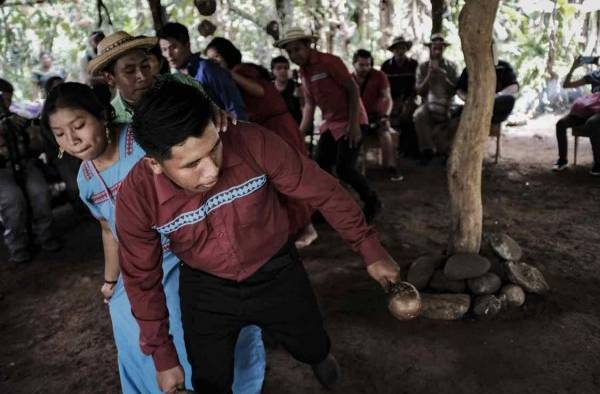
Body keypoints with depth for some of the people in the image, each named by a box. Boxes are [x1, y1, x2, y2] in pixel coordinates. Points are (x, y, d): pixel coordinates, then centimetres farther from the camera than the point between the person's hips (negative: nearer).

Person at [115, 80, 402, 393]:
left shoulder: (252, 143, -32)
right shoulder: (136, 197, -26)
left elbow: (322, 190, -17)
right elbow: (141, 279, -9)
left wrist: (370, 249, -7)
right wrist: (162, 355, -2)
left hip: (276, 273, 0)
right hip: (205, 288, 0)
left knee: (313, 349, 24)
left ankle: (319, 358, 63)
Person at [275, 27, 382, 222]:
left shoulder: (329, 61, -16)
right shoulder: (303, 72, 8)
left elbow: (353, 89, -17)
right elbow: (310, 104, 12)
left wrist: (353, 124, -22)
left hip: (350, 121, -8)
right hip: (331, 123, 8)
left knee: (344, 168, -10)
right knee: (320, 166, 5)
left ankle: (372, 203, 11)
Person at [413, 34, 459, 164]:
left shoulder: (451, 66, 7)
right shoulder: (423, 67, 6)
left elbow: (454, 91, -2)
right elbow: (419, 91, -2)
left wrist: (444, 78, -17)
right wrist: (429, 76, -16)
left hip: (446, 104, 0)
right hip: (428, 104, 0)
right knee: (418, 115, -33)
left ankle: (444, 150, -2)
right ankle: (427, 150, -23)